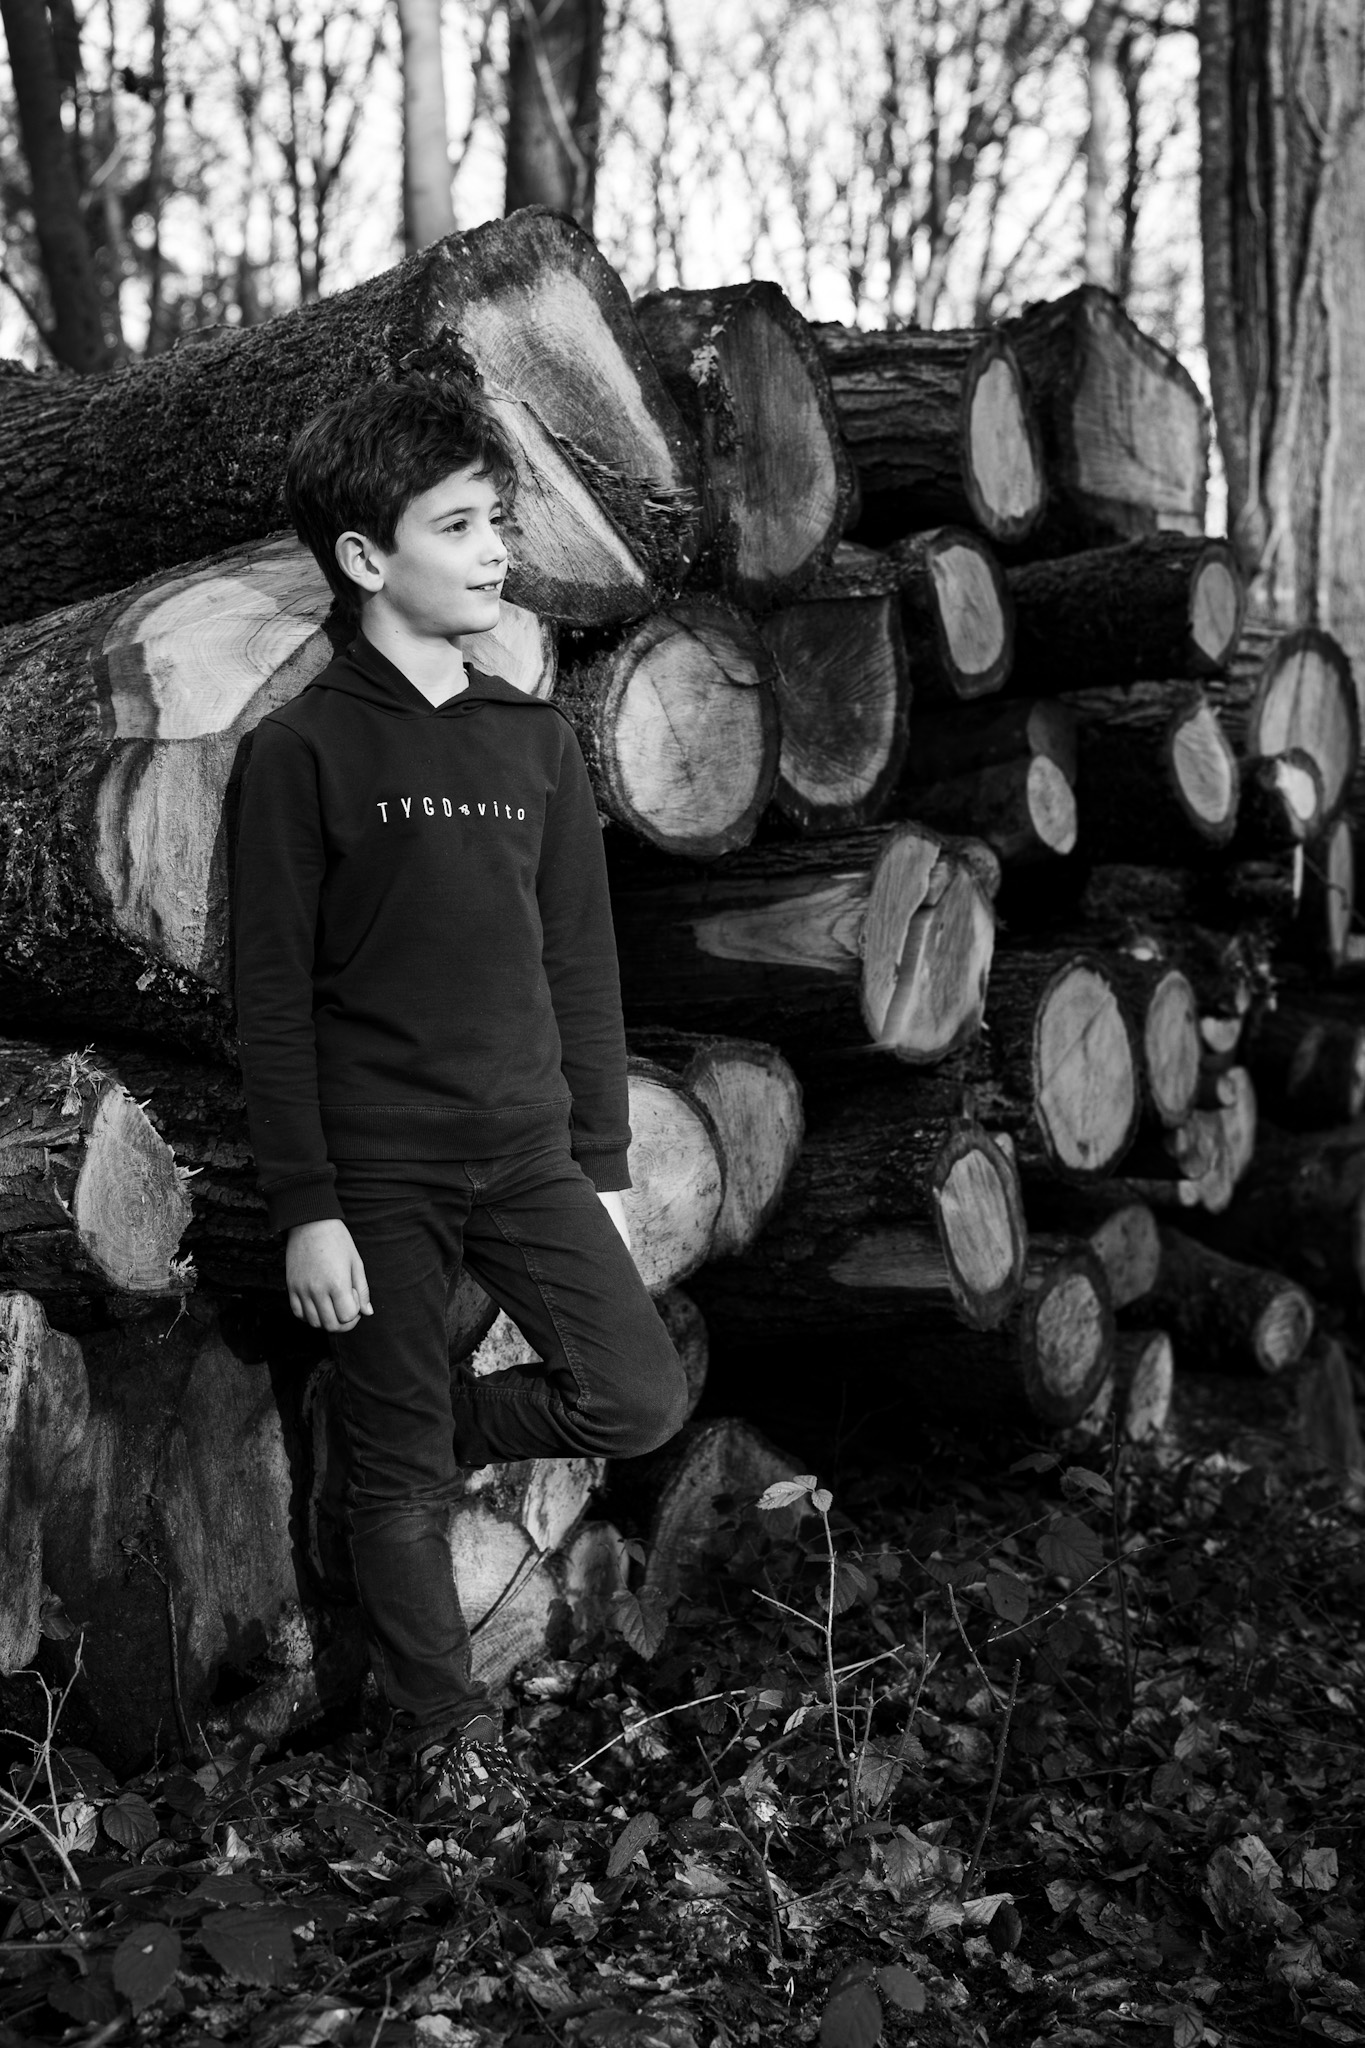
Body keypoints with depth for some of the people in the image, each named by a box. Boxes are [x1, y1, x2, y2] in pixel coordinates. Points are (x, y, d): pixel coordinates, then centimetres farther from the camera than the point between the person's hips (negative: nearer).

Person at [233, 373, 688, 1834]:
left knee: (640, 1402, -4)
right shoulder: (305, 750, -6)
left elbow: (580, 968, 11)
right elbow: (272, 1001, -8)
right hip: (376, 1166, -4)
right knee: (401, 1475, 5)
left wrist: (604, 1165, 9)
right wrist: (305, 1209, -11)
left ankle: (408, 1435, 21)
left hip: (529, 1149, 4)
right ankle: (441, 1727, 26)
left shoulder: (535, 740, 8)